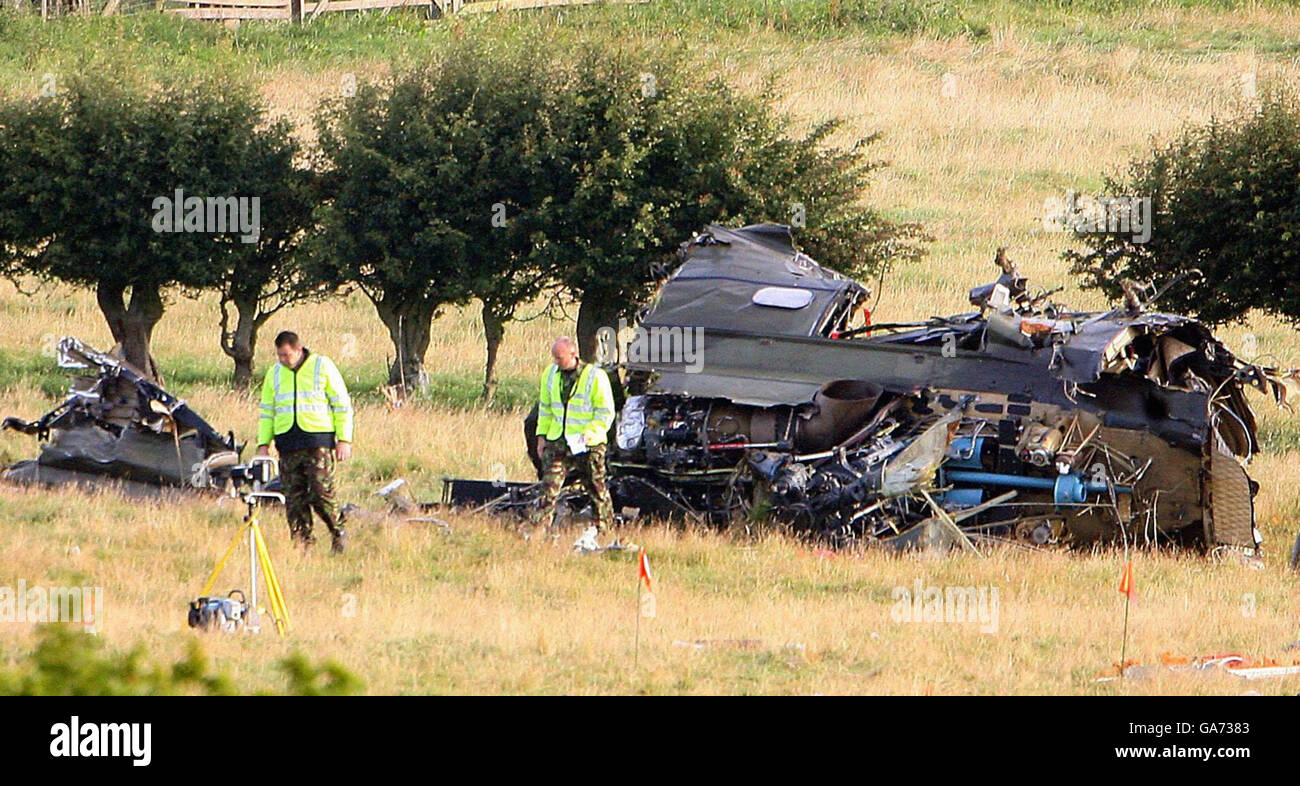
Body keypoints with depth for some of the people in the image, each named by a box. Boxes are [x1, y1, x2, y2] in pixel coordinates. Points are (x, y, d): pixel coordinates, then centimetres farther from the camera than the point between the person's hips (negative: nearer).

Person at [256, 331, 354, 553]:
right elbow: (267, 411, 21)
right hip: (287, 443, 4)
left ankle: (338, 533, 9)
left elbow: (342, 405, 3)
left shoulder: (322, 366, 2)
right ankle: (301, 543, 4)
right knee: (294, 498, 0)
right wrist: (263, 444, 12)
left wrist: (344, 440, -4)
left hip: (318, 441, -4)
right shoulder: (274, 373, 15)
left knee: (321, 493, -11)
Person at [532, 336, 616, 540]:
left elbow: (605, 412, -8)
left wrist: (588, 435, -18)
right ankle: (539, 529, -6)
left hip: (588, 445, -4)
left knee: (597, 489, 5)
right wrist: (542, 435, 12)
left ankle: (605, 530, 17)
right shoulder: (550, 375, 8)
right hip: (557, 441, 4)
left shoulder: (595, 376, -10)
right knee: (549, 486, -5)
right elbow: (545, 408, 19)